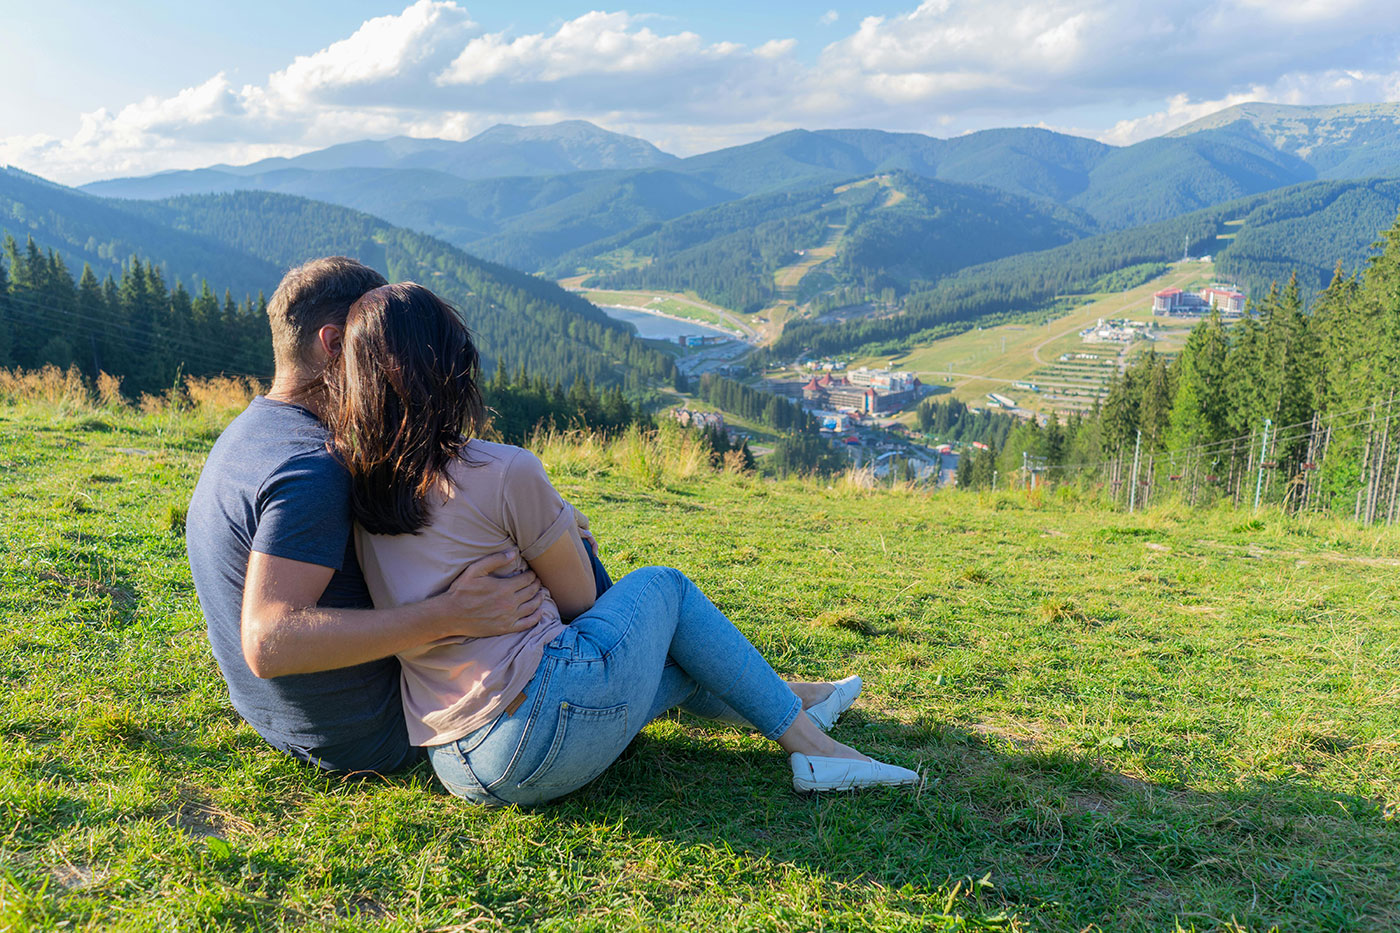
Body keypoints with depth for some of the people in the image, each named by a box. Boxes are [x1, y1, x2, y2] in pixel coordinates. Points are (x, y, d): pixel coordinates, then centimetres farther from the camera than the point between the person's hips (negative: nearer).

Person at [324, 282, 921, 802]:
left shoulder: (355, 485, 5)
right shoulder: (505, 471, -13)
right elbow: (577, 600, 0)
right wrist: (559, 527, 18)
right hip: (550, 720, -7)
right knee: (661, 586, 16)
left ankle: (789, 703, 44)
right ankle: (807, 740, 23)